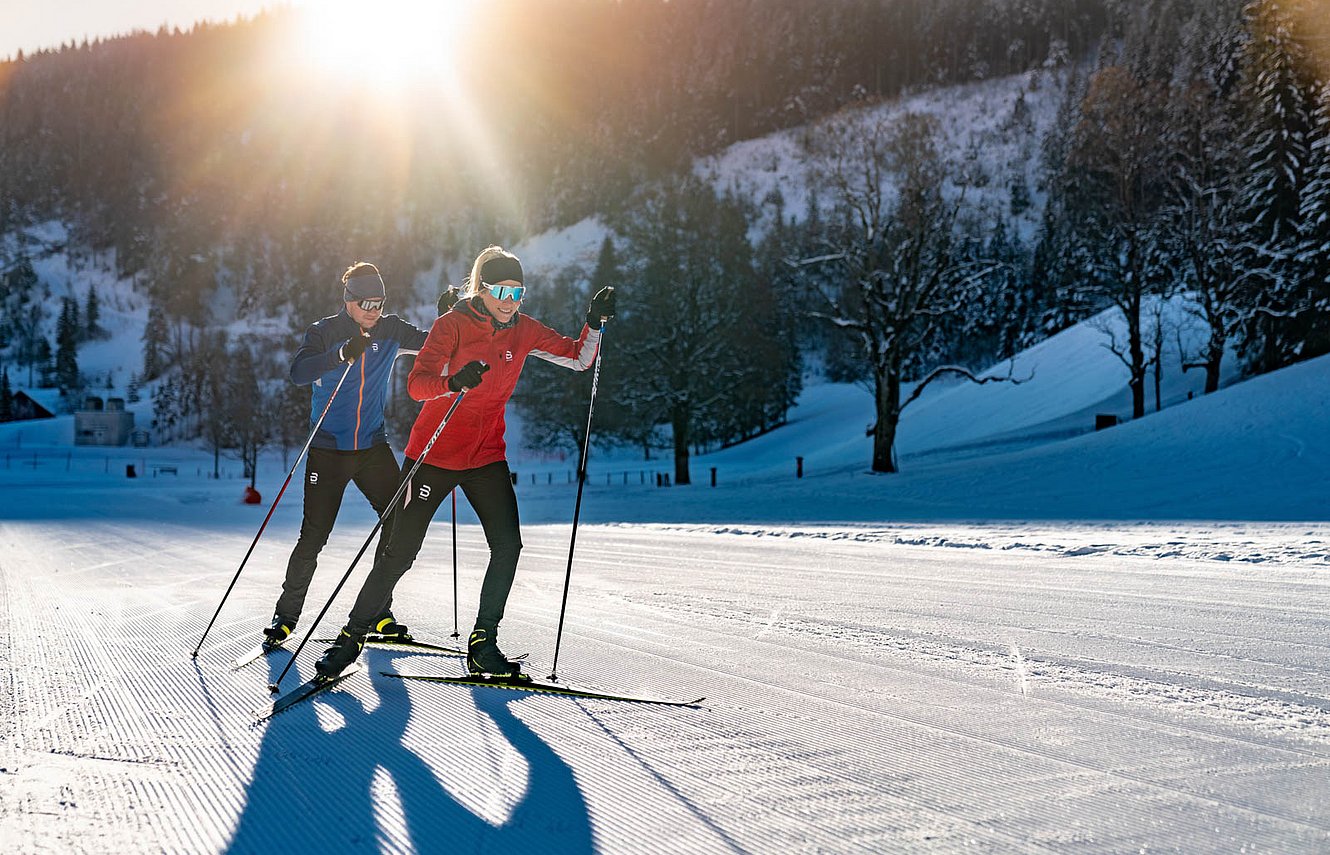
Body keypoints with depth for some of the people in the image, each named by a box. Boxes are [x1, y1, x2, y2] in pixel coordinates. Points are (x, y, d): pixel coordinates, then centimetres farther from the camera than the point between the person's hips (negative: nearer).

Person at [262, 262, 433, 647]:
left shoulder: (389, 330, 4)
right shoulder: (323, 332, -6)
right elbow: (298, 373, -23)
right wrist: (343, 354, -36)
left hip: (373, 447, 3)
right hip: (328, 450, -3)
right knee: (314, 535, -6)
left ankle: (378, 608, 6)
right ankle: (287, 612, 13)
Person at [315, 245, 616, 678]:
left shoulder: (524, 330, 2)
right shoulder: (452, 325, -12)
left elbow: (579, 358, 8)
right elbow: (417, 383, -23)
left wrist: (595, 322, -9)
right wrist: (455, 382, -43)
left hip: (487, 456, 4)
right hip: (434, 452, -4)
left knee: (507, 546, -10)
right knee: (400, 552, -3)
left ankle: (482, 646, 3)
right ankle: (353, 635, 14)